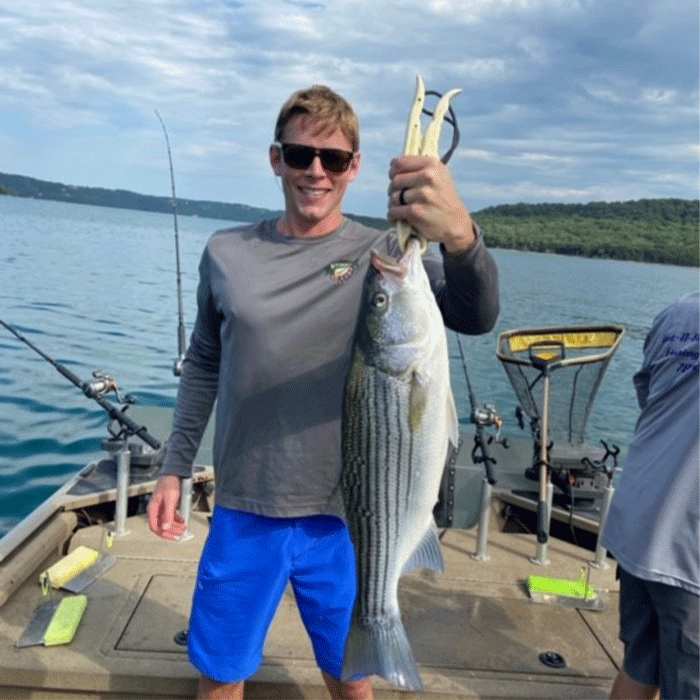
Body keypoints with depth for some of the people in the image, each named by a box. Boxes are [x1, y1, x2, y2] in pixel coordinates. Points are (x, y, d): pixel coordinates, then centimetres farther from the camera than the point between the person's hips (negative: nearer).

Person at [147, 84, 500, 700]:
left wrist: (460, 236, -45)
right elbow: (204, 364, 10)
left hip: (345, 520, -1)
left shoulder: (382, 254, -7)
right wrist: (175, 469, 8)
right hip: (243, 514, 2)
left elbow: (476, 317, -24)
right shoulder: (226, 254, 0)